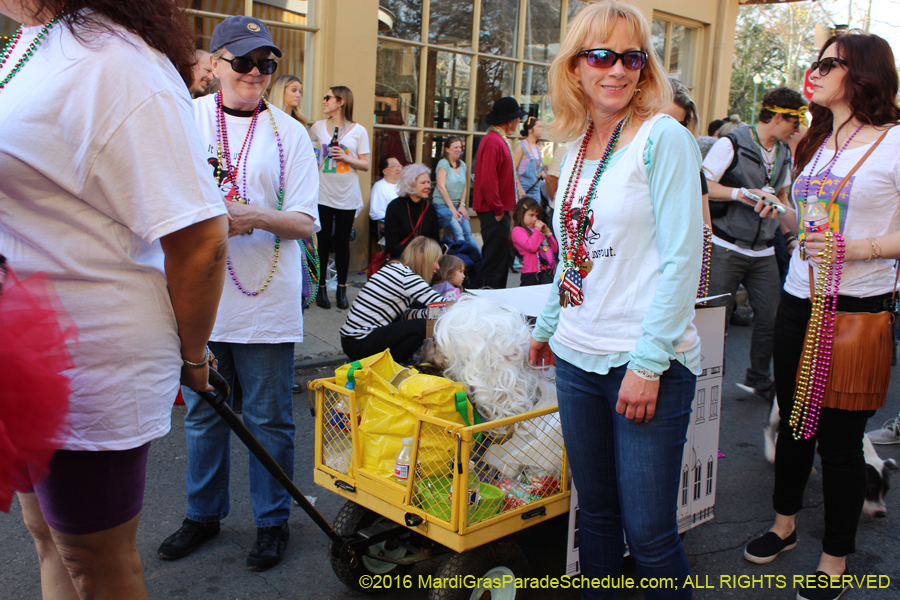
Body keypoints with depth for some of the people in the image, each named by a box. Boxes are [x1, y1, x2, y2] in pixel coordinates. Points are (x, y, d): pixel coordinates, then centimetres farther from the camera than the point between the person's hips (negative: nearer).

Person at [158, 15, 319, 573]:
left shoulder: (289, 133, 3)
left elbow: (307, 222, -2)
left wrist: (257, 217, -21)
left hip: (266, 301, -1)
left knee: (269, 418, 6)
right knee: (203, 412, 14)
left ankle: (273, 521, 24)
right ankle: (204, 513, 33)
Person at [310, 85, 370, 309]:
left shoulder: (359, 131, 2)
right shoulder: (318, 127, 8)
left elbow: (366, 165, 2)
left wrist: (346, 158, -14)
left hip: (347, 196, -1)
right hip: (323, 194, 1)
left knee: (343, 242, 5)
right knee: (323, 241, 2)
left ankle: (342, 289, 15)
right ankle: (321, 288, 12)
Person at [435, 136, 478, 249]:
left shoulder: (462, 165, 14)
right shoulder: (443, 163, -6)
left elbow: (465, 187, 13)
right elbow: (441, 187, -13)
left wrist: (462, 205, -1)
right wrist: (451, 208, -14)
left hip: (458, 205, 6)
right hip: (443, 204, -6)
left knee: (468, 232, -10)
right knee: (458, 232, -22)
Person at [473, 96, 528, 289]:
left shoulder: (500, 139, 17)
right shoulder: (494, 142, -18)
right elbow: (487, 181, -24)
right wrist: (498, 209, -18)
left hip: (499, 210, 11)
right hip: (494, 213, -11)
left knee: (503, 258, 15)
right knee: (495, 260, -6)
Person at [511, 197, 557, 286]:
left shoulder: (537, 229, 22)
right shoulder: (517, 230, -1)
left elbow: (555, 249, 22)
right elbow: (531, 247, -18)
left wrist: (547, 233, 10)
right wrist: (537, 229, -6)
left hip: (548, 271, 7)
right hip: (531, 274, -6)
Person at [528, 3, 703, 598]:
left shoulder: (663, 138, -8)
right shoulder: (578, 148, 12)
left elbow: (682, 257, -13)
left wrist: (649, 361, -17)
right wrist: (548, 325, 24)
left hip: (649, 365, -6)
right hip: (578, 358, 6)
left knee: (648, 533, -1)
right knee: (595, 513, 16)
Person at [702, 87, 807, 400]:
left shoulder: (784, 153, 13)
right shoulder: (732, 144, -8)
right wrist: (743, 194, -22)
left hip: (764, 252, 6)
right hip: (726, 248, -6)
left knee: (771, 317, 5)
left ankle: (758, 379, 25)